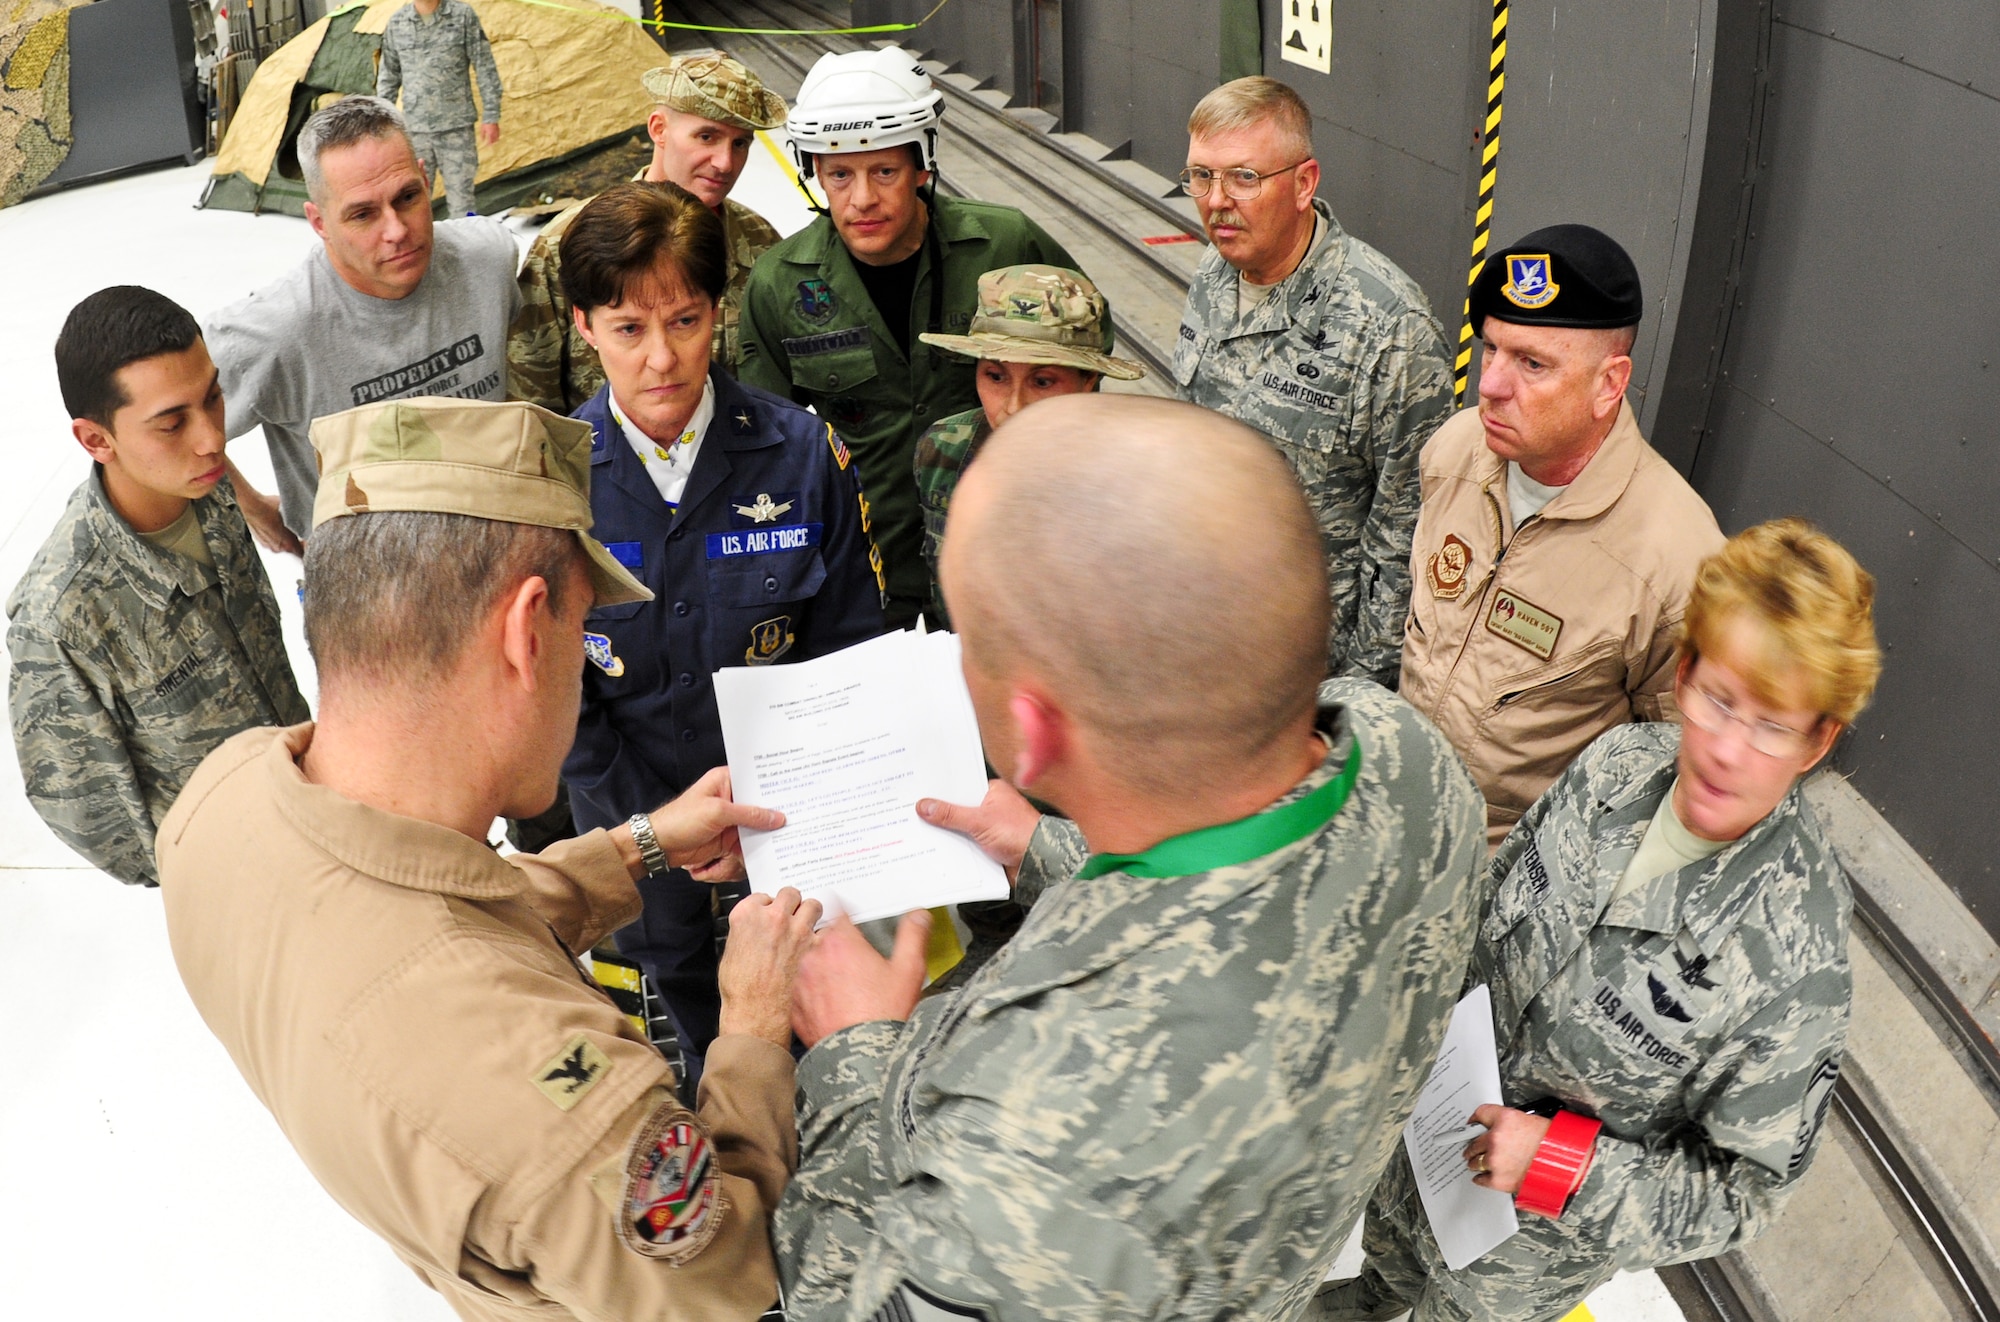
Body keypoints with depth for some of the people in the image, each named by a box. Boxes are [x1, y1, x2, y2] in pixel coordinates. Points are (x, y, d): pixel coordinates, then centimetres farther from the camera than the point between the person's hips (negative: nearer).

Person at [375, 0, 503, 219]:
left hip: (457, 126, -2)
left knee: (461, 199, -3)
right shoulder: (397, 22, 6)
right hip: (415, 129, 2)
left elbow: (485, 69, 0)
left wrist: (490, 117, -4)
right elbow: (388, 76, 14)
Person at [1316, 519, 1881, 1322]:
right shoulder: (1622, 759, -20)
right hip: (1443, 1108, 5)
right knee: (1392, 1253, 35)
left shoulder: (1795, 961, -35)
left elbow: (1746, 1192, -23)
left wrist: (1557, 1165, -30)